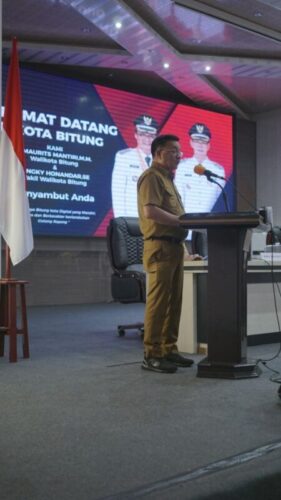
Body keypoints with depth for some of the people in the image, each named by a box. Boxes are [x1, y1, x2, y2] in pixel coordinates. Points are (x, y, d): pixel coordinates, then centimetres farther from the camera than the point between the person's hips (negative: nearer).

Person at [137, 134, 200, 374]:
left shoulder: (167, 178, 24)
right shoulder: (152, 176, -7)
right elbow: (150, 211, -21)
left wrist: (184, 249, 19)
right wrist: (183, 220, -18)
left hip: (174, 246, 10)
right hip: (160, 247, -10)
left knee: (174, 302, 10)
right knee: (158, 302, -8)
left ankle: (169, 349, 16)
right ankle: (152, 355, -3)